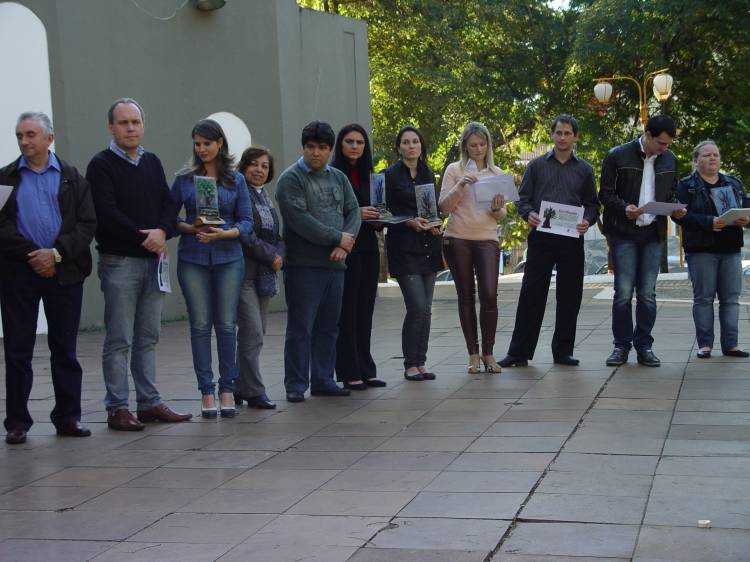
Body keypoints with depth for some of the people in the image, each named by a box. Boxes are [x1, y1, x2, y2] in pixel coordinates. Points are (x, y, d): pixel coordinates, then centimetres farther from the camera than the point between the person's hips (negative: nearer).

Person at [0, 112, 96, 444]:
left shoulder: (72, 178, 7)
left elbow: (87, 224, 0)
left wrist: (56, 253, -12)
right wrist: (32, 256, -11)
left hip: (64, 271, 0)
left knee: (65, 349, 6)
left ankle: (68, 417, 13)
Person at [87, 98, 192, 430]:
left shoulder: (152, 162, 16)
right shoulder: (101, 165, -4)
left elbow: (168, 204, 11)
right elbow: (107, 212, -14)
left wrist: (162, 231, -9)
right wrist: (143, 237, -15)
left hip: (153, 259, 6)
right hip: (119, 262, -6)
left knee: (148, 337, 9)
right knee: (119, 339, -4)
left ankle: (150, 403, 15)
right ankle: (117, 409, 1)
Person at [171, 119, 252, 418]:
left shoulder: (236, 179, 6)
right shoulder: (184, 178, 6)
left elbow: (246, 222, 3)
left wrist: (224, 233, -15)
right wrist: (192, 229, -12)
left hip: (228, 257, 0)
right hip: (193, 258, 0)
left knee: (227, 324, -1)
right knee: (200, 324, -1)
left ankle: (227, 388, 8)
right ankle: (206, 391, 5)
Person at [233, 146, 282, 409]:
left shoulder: (265, 198, 19)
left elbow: (276, 235, 22)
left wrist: (279, 256, 2)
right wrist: (271, 257, -10)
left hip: (265, 274, 8)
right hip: (244, 271, -8)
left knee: (255, 334, 9)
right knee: (252, 333, -10)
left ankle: (241, 388, 16)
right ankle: (253, 392, -6)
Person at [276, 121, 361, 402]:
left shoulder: (338, 178, 16)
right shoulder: (291, 179, -5)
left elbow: (353, 211, 9)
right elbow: (300, 220, -15)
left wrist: (345, 244, -9)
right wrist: (338, 238, -11)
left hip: (335, 263, 6)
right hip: (303, 265, -6)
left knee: (328, 327, 11)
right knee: (300, 328, -2)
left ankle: (323, 380, 19)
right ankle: (296, 385, 4)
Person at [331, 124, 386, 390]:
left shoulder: (368, 176, 16)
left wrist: (379, 218, 1)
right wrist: (356, 213, -19)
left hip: (368, 249, 6)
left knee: (365, 311, 8)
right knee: (347, 311, -3)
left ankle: (365, 370, 13)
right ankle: (349, 372, 1)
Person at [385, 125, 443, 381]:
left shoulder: (428, 174, 13)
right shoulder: (391, 175, -3)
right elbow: (386, 212, -5)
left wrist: (434, 224, -2)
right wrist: (410, 222, -20)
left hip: (427, 247, 6)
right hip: (404, 247, -6)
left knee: (425, 309, 5)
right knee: (417, 307, -12)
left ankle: (420, 363, 12)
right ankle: (410, 365, -1)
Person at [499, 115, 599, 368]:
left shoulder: (584, 169, 12)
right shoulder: (537, 165, 9)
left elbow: (592, 204, 12)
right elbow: (522, 199, 7)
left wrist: (587, 221, -9)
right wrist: (529, 214, -14)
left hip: (571, 240, 2)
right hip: (541, 237, -1)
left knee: (569, 297, 4)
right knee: (531, 294, -3)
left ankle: (563, 351, 14)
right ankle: (519, 352, 2)